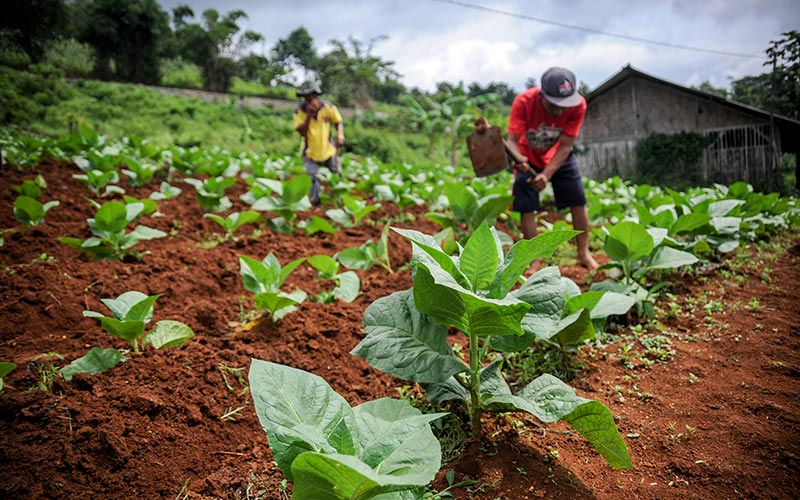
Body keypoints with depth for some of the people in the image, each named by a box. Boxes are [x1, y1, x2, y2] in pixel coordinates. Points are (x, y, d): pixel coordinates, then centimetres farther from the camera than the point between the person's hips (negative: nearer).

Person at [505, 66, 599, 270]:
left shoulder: (578, 105, -29)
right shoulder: (523, 102, -32)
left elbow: (565, 147, -27)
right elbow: (512, 140, -33)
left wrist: (546, 175, -38)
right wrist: (518, 159, -55)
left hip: (559, 157, 1)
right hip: (528, 157, -1)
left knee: (578, 201, -1)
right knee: (526, 207, -9)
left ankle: (584, 253, 16)